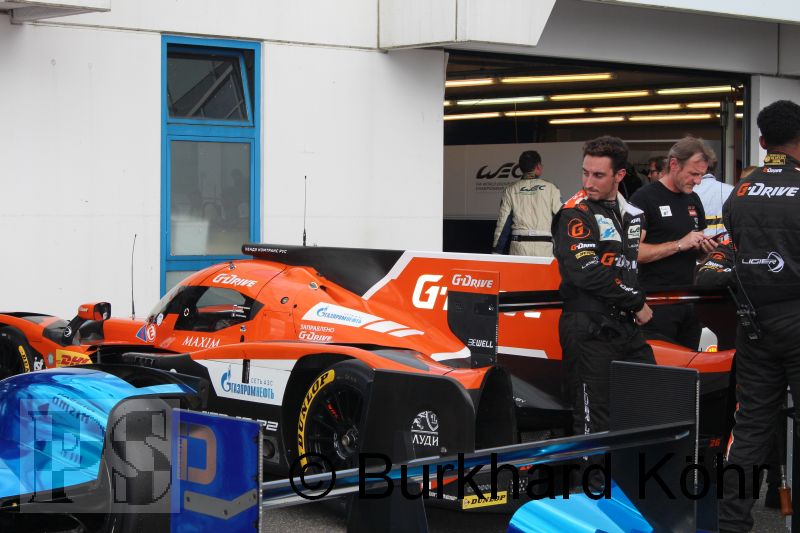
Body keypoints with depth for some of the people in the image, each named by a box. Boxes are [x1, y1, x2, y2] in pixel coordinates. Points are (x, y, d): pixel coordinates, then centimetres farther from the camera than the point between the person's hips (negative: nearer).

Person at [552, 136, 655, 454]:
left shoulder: (631, 213, 15)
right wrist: (636, 302, -11)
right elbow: (586, 273, -19)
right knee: (594, 422, -7)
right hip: (589, 329, -8)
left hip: (627, 327, 8)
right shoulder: (576, 213, -8)